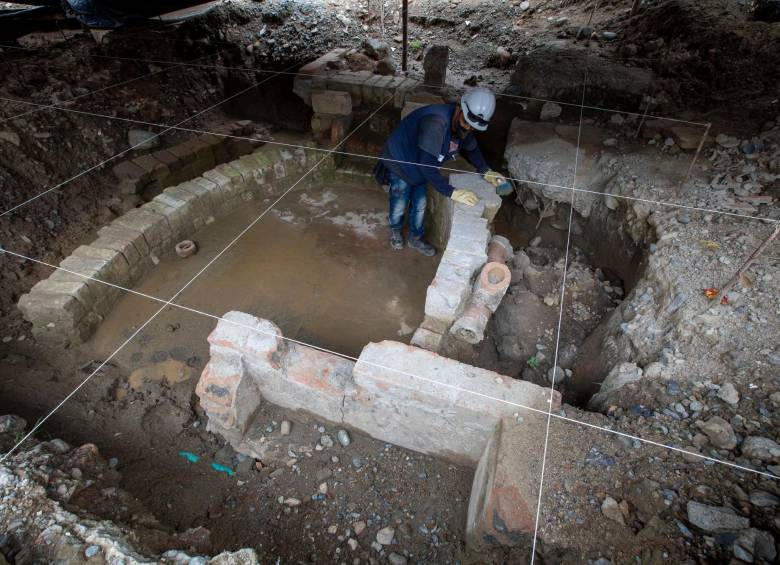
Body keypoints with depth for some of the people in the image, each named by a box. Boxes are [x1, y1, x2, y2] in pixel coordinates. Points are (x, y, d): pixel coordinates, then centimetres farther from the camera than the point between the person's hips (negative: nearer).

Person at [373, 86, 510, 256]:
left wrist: (486, 171, -7)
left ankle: (416, 238, 37)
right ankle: (395, 229, 40)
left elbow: (471, 149, 8)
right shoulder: (436, 122, -39)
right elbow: (426, 163, -41)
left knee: (420, 204, 15)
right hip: (400, 163, -7)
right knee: (400, 205, 10)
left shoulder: (462, 126, -11)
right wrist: (451, 192, -40)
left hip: (420, 166, 7)